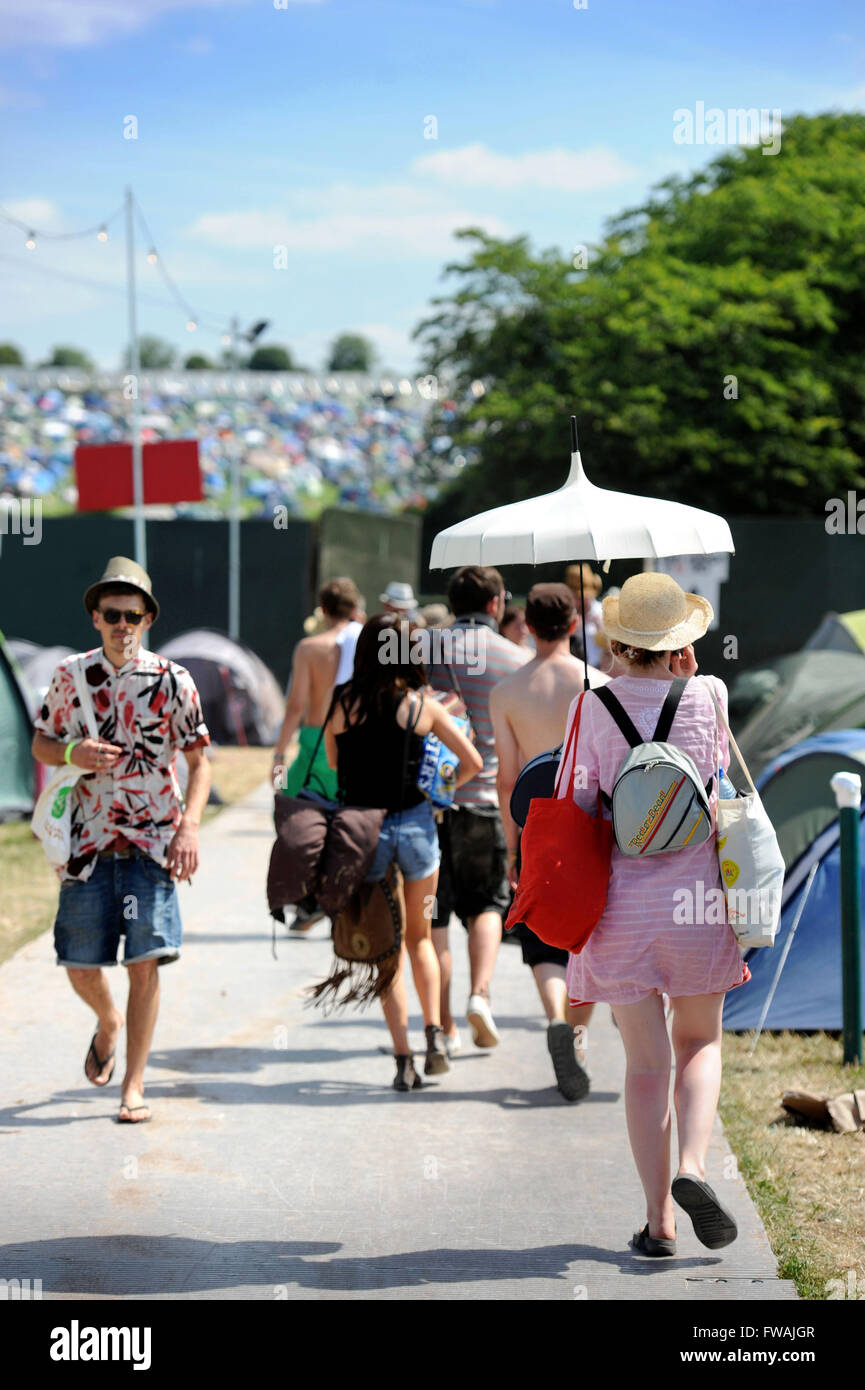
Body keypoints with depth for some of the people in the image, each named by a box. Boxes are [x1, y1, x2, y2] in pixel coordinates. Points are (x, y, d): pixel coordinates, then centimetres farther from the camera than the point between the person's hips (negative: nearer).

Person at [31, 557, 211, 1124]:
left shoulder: (172, 681, -2)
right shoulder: (71, 676, 4)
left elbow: (199, 761, 1)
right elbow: (41, 744, 13)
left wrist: (190, 827, -12)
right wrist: (73, 752, -9)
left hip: (152, 842, -2)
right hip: (89, 841, 2)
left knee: (145, 963, -9)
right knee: (81, 966, 5)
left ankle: (134, 1086, 0)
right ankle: (110, 1022, 39)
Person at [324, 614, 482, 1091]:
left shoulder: (343, 704, -5)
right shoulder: (423, 706, -5)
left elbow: (333, 763, 9)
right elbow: (473, 762, -1)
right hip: (415, 823, 0)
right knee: (419, 937, 21)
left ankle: (403, 1057, 1)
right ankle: (434, 1032, 6)